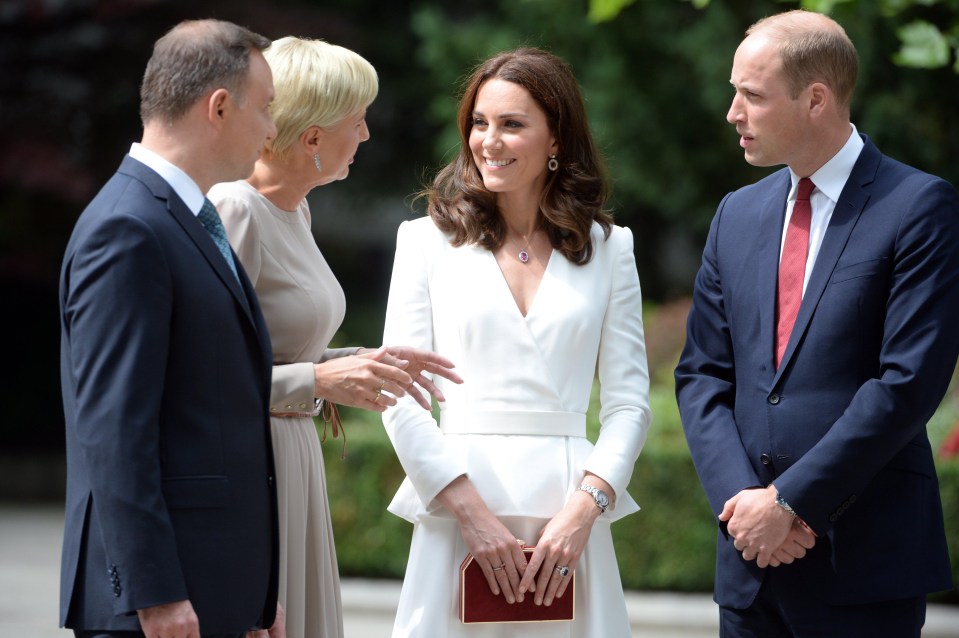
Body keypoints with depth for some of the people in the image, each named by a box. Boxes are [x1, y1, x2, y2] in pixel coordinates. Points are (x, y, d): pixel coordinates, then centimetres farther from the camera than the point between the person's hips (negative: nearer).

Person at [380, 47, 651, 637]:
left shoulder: (608, 247, 10)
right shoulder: (428, 239, 7)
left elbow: (629, 401, 6)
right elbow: (401, 397, 0)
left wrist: (586, 505, -9)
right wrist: (470, 510, -10)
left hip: (571, 514, 1)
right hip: (458, 508, -1)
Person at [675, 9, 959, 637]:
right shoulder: (738, 214, 13)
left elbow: (908, 380, -13)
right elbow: (702, 373, 10)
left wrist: (790, 500, -14)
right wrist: (741, 497, -6)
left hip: (864, 561, -5)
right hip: (751, 555, 5)